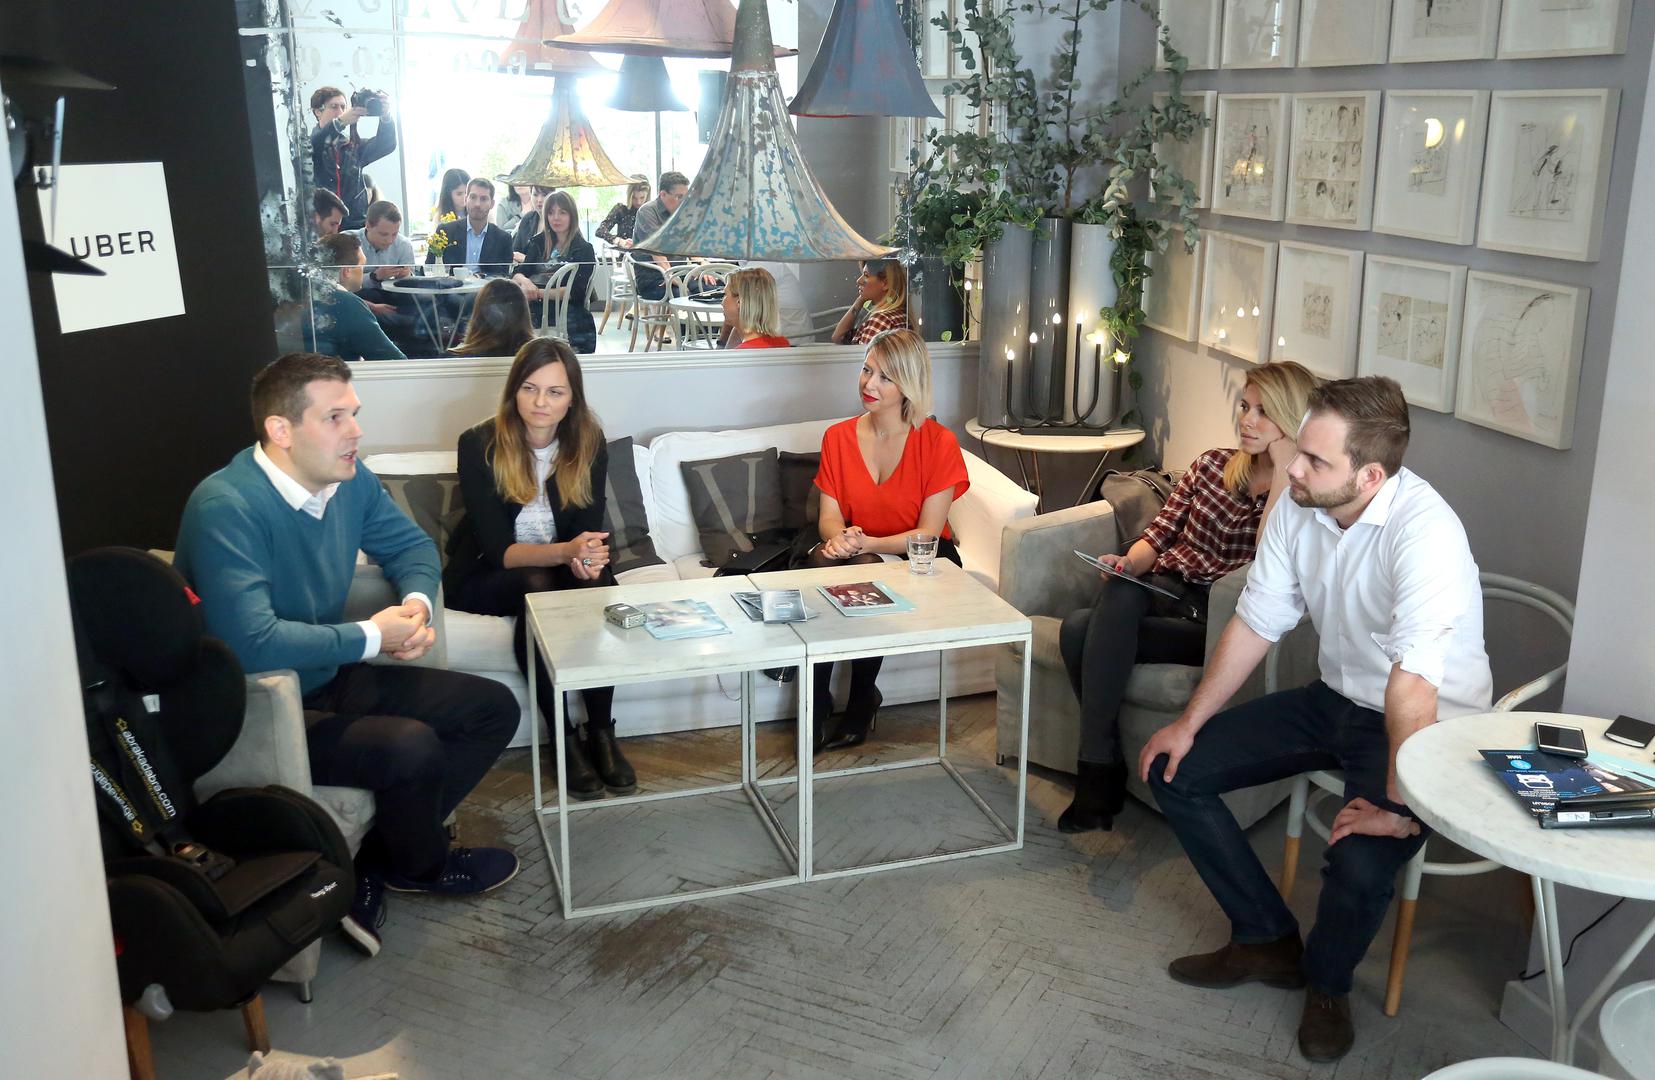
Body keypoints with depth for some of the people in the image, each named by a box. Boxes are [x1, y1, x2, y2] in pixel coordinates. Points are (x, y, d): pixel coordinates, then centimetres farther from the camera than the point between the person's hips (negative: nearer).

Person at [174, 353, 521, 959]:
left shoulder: (349, 480, -2)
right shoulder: (225, 508, -26)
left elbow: (411, 545, 15)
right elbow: (252, 642, -36)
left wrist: (417, 602, -8)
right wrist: (371, 637, -23)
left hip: (332, 680, 9)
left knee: (493, 708, 3)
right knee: (412, 747, -29)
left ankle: (376, 860, 3)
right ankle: (420, 866, 5)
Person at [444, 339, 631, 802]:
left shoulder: (588, 444, -9)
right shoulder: (480, 445, -19)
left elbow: (590, 531, -8)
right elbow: (497, 551, -22)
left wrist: (588, 559, -34)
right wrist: (565, 552, -40)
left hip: (562, 567, 3)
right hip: (485, 576, -3)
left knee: (598, 586, -30)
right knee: (537, 587, -35)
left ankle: (601, 732, -22)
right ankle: (564, 740, -26)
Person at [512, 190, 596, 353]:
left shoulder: (584, 249, 3)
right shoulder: (540, 243, 18)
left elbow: (576, 291, -8)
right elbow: (516, 274, 13)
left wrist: (538, 293, -15)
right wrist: (525, 281, -12)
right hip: (538, 313, 5)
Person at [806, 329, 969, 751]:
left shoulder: (939, 443, -11)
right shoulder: (838, 437, 2)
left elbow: (928, 533, -14)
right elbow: (829, 515, 0)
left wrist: (867, 544, -30)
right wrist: (838, 538, -26)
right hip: (860, 555, 3)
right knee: (820, 561, -30)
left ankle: (860, 709, -13)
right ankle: (816, 709, -25)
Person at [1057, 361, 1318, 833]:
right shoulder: (1212, 465, 17)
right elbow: (1159, 534, 14)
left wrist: (1282, 470, -15)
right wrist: (1128, 563, -8)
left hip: (1216, 622, -5)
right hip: (1163, 594, 5)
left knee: (1084, 633, -30)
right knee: (1084, 621, -30)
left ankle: (1097, 767, -19)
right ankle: (1102, 768, -19)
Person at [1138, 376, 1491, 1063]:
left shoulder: (1422, 530, -32)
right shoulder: (1297, 506, -9)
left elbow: (1413, 684, -36)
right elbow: (1257, 622, 0)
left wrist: (1398, 807, -34)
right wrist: (1189, 723, 1)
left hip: (1431, 723, -7)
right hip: (1336, 698, 7)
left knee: (1362, 863, -31)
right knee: (1176, 770, -1)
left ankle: (1327, 984, 7)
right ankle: (1268, 940, 15)